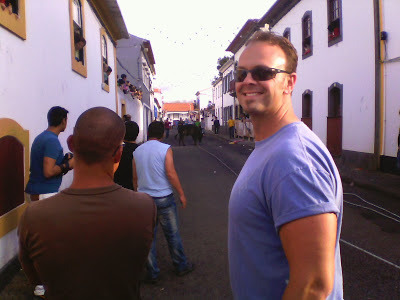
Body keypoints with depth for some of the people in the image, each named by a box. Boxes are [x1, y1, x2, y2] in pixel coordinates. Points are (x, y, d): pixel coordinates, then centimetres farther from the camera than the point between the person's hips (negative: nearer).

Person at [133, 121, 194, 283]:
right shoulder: (165, 149, -9)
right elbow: (171, 174, -15)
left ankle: (152, 273, 20)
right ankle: (181, 266, 26)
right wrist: (181, 194, -7)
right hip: (164, 197, -3)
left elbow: (135, 178, 9)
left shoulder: (137, 151, 5)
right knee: (172, 234, 11)